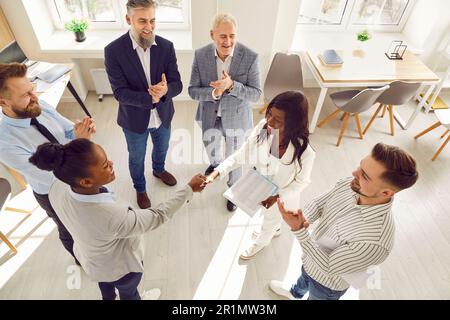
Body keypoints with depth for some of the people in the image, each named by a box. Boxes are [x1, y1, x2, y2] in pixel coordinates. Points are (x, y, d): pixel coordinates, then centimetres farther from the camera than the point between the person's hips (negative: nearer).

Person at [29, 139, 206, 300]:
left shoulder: (57, 188, -30)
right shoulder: (114, 218, -48)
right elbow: (157, 216, -32)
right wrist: (189, 189, -24)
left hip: (91, 258, 6)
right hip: (120, 266, -6)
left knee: (106, 282, 41)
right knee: (128, 292, 31)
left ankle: (108, 298, 73)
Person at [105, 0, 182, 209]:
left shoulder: (166, 46, -12)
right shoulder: (114, 50, -19)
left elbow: (177, 84, -13)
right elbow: (120, 92, -22)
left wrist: (165, 90, -36)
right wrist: (150, 97, -38)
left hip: (163, 116, 3)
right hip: (134, 119, -2)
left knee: (161, 149, 28)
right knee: (136, 159, 20)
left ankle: (159, 170, 62)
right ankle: (140, 188, 49)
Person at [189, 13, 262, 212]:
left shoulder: (250, 57, -21)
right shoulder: (201, 55, -15)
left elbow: (255, 94, -19)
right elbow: (193, 91, -12)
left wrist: (231, 85, -36)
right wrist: (213, 92, -33)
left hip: (236, 117, -2)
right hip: (210, 115, 3)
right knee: (210, 148, 28)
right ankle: (216, 163, 64)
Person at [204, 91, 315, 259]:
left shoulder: (304, 152, -39)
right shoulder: (263, 128, -28)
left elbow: (301, 181, -19)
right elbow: (241, 154, -18)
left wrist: (277, 196, -28)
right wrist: (216, 172, -27)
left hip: (282, 196, -4)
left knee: (271, 220, 29)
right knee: (267, 215, 36)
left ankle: (261, 242, 65)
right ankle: (274, 230, 74)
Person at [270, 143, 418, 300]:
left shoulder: (375, 241, -43)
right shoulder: (348, 185, -25)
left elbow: (328, 266, -32)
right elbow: (318, 203, -8)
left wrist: (298, 230, -41)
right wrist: (304, 219, -29)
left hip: (327, 282, -6)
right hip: (311, 257, 6)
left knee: (315, 295, 29)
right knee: (304, 277, 38)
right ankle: (295, 293, 71)